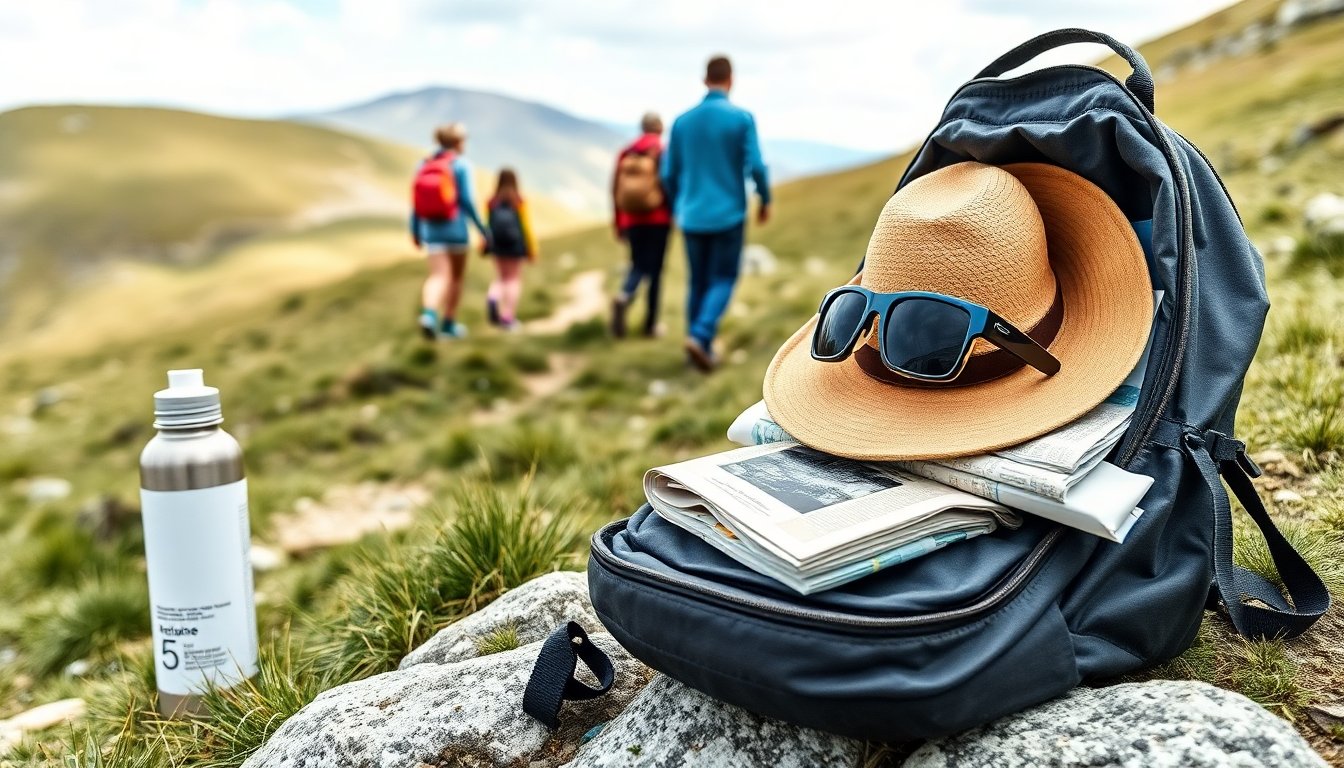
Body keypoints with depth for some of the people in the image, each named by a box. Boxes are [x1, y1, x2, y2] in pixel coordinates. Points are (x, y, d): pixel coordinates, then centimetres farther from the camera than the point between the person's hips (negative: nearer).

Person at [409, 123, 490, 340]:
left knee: (438, 276, -4)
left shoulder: (425, 164, 7)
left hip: (431, 229, 3)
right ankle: (448, 324, 21)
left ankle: (429, 313, -31)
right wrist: (482, 229, -5)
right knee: (456, 277, 14)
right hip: (455, 227, -3)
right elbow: (466, 200, -12)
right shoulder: (460, 165, -6)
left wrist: (415, 231, 16)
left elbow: (416, 203, 7)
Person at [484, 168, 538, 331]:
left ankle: (492, 297, -16)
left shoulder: (492, 202, -1)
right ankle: (508, 316, 0)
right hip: (516, 245, -3)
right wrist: (532, 249, -1)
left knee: (501, 278, 15)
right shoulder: (519, 201, -7)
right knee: (514, 279, 6)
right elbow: (526, 225, -6)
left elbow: (487, 225, 0)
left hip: (498, 245, 3)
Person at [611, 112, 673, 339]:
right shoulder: (663, 152, -5)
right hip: (658, 220, -3)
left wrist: (619, 224, 12)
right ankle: (650, 324, 6)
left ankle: (623, 297, -19)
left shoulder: (625, 154, 5)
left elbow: (615, 191, 5)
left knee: (637, 266, 11)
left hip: (632, 220, 3)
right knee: (655, 270, 5)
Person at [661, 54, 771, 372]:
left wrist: (678, 207, 21)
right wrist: (765, 200, 5)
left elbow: (669, 173, 6)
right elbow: (756, 166, -11)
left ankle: (700, 348, 15)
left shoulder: (682, 121, 4)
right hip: (728, 215, -3)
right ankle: (700, 336, -17)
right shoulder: (742, 118, -6)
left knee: (698, 282, 13)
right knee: (722, 281, 4)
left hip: (691, 218, 4)